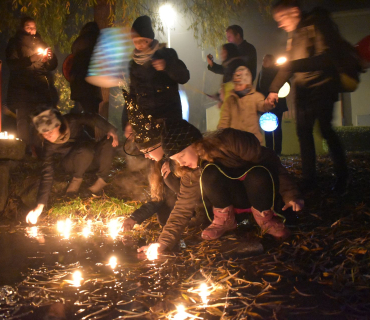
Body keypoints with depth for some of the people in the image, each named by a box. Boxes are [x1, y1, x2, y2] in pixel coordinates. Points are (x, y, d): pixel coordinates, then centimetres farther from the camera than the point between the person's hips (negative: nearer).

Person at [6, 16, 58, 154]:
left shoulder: (41, 44, 22)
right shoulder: (15, 44, 11)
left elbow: (53, 66, 19)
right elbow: (12, 64, -4)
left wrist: (49, 58, -3)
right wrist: (30, 59, -17)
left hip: (42, 90, 3)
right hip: (23, 90, -3)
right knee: (24, 121, -10)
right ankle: (26, 150, -6)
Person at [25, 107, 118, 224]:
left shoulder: (71, 121, -26)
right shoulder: (49, 145, -26)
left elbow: (94, 119, -9)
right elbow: (47, 174, -27)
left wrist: (111, 130, -22)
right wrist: (40, 206, -33)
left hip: (93, 158, 3)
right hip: (73, 164, -2)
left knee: (108, 143, -29)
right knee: (86, 151, -37)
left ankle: (102, 179, -11)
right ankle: (77, 179, -9)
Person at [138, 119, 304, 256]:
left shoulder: (228, 141, -25)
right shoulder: (192, 174, -9)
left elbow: (270, 160, -19)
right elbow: (182, 209, -7)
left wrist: (290, 194, -21)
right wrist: (163, 242, -17)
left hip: (261, 188, -2)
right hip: (238, 201, 3)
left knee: (257, 176, -40)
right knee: (210, 173, -29)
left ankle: (265, 216, -9)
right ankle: (224, 219, -6)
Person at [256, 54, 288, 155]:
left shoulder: (278, 72, 0)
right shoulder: (262, 73, 10)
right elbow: (258, 89, 9)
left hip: (277, 104, -3)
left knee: (277, 127, -1)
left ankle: (277, 150, 1)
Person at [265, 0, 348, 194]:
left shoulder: (317, 25, -9)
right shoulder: (294, 35, 15)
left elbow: (327, 56, -20)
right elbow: (289, 66, 22)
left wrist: (294, 65, -22)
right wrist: (274, 89, 21)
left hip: (322, 86, -8)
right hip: (303, 89, 8)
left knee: (326, 131, -9)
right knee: (303, 132, 4)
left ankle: (342, 178, 4)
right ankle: (309, 180, 11)